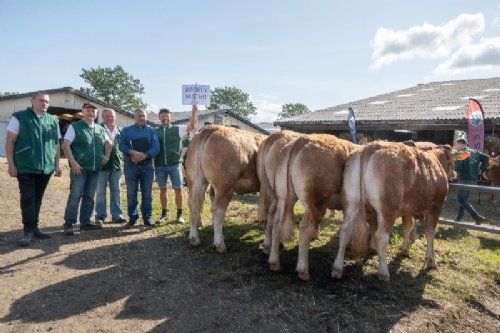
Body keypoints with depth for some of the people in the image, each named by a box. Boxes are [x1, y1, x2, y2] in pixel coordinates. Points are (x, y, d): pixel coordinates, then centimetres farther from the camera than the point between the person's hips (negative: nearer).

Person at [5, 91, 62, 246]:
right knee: (27, 199, -2)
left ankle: (35, 227, 21)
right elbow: (10, 141, -2)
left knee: (38, 199, 11)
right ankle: (28, 231, 5)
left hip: (46, 168, 4)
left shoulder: (53, 121, 11)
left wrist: (57, 165, 11)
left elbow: (56, 144, 15)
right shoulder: (19, 117, 0)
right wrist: (11, 164, -8)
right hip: (25, 168, -4)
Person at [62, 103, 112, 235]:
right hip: (79, 168, -5)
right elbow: (65, 145, -8)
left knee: (89, 197, 10)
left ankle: (85, 222, 19)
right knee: (75, 196, -7)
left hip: (95, 169, 5)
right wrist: (73, 162, -17)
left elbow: (108, 142, 26)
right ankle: (69, 224, 0)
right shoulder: (74, 127, -2)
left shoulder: (100, 129, 14)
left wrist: (107, 155, 8)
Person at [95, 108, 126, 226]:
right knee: (101, 192, 4)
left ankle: (117, 215, 16)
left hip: (117, 164, 4)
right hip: (102, 164, -3)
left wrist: (123, 161, 8)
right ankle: (100, 216, 12)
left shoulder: (120, 130, 12)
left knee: (116, 192, 8)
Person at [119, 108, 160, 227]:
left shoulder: (151, 131, 10)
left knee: (147, 193, 3)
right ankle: (132, 217, 12)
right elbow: (122, 145, -3)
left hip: (147, 165, 0)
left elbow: (156, 148, -1)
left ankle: (147, 217, 12)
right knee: (131, 193, 1)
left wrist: (143, 156, -14)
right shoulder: (126, 130, 10)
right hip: (131, 165, 0)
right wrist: (133, 152, -19)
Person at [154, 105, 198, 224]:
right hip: (159, 165, 2)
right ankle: (164, 214, 21)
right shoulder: (155, 132, 9)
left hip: (174, 164, -2)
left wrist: (194, 114, -22)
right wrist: (152, 163, 0)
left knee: (178, 189, 1)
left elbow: (191, 127, -8)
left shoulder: (177, 129, 4)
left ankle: (179, 214, 13)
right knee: (163, 190, 9)